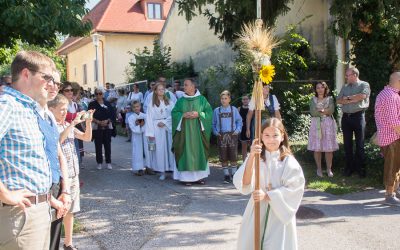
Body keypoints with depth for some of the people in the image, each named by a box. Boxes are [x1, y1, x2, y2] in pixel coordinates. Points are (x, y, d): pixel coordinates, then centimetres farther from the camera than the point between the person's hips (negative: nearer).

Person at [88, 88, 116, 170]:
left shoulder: (107, 104, 8)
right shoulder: (92, 104, 3)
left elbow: (113, 114, 5)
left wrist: (107, 120, -11)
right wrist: (98, 122, -15)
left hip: (107, 127, 1)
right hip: (97, 127, -1)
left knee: (107, 144, 2)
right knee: (98, 145, 0)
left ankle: (108, 162, 10)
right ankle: (99, 162, 9)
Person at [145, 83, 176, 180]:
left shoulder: (169, 102, 8)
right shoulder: (152, 104, 2)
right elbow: (149, 118, -1)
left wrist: (164, 122, -12)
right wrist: (150, 133, -7)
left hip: (168, 127, 2)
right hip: (157, 129, -1)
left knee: (170, 148, 0)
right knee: (160, 149, 0)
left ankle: (173, 169, 5)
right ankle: (162, 172, 5)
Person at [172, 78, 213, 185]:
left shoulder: (201, 99, 4)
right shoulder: (181, 100, 8)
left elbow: (209, 111, 0)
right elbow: (174, 113, 5)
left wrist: (198, 114, -14)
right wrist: (183, 115, -12)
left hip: (198, 131, -1)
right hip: (184, 131, 1)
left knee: (199, 151, 3)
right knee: (186, 152, -3)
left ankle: (200, 176, 11)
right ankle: (187, 176, 1)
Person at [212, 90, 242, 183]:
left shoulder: (234, 109, 5)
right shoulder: (217, 110, 7)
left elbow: (239, 121, 11)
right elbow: (213, 123, 13)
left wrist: (237, 130, -2)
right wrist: (215, 132, 0)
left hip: (232, 135, -1)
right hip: (221, 135, 1)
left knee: (233, 156, -1)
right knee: (223, 157, 2)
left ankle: (234, 174, 11)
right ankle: (226, 175, 11)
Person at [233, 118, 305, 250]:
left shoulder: (288, 161, -8)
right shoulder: (255, 157, -4)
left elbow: (294, 189, -13)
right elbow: (244, 184, -16)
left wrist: (267, 195, -19)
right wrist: (251, 157, -28)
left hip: (279, 214, -2)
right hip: (257, 211, 2)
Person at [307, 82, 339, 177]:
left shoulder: (330, 99, 8)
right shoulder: (313, 100, 9)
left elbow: (331, 111, -8)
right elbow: (312, 112, -6)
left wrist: (318, 110, -13)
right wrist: (325, 111, -11)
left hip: (328, 124, 0)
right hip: (316, 124, 0)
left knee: (329, 148, -2)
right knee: (317, 148, -1)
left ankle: (329, 169, 8)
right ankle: (319, 168, 10)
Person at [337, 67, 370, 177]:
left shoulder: (364, 85, 1)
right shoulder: (345, 87, 16)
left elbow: (363, 96, -18)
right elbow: (338, 100, 6)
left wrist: (348, 98, -5)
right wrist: (352, 100, -9)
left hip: (358, 116, -5)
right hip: (346, 117, 5)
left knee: (360, 144, 1)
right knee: (347, 144, 7)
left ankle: (360, 168, 9)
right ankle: (349, 167, 16)